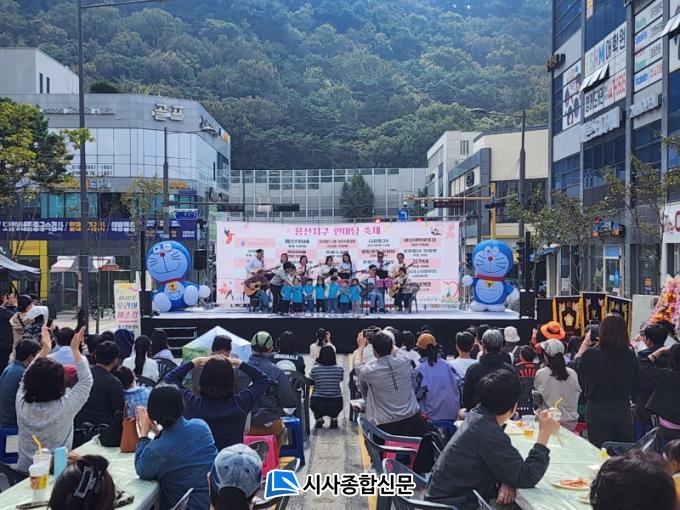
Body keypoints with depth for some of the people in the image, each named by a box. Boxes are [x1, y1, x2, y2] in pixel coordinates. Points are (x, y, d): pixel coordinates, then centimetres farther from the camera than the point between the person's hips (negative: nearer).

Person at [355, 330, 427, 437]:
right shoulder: (404, 362, -9)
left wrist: (361, 347, 21)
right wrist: (385, 340, 25)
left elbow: (358, 368, 11)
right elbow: (395, 350, 19)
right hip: (413, 421, 3)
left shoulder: (371, 370, -16)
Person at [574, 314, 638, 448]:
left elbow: (578, 363, 8)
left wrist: (585, 342, 17)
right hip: (623, 411, 3)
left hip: (597, 411, -2)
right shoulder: (630, 356, -9)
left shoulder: (591, 354, -17)